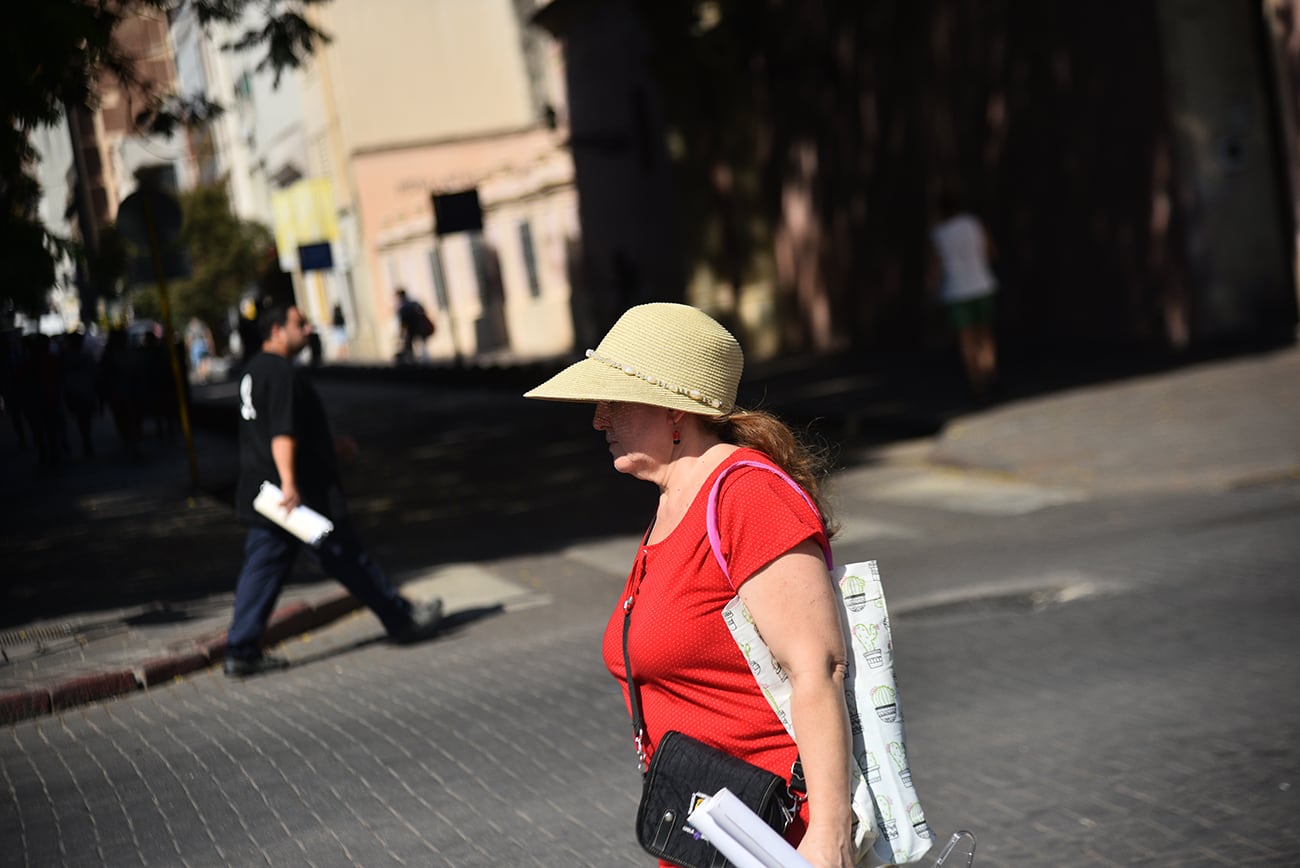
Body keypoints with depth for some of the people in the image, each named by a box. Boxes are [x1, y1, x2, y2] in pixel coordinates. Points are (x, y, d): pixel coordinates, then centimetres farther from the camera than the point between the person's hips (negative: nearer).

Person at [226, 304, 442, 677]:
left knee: (262, 570, 7)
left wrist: (330, 447, 30)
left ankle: (241, 651, 3)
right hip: (305, 497, -10)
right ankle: (402, 618, 15)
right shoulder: (283, 374, -16)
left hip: (261, 497, 10)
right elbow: (282, 436, -26)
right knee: (348, 559, 2)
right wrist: (289, 484, -32)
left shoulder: (254, 372, 18)